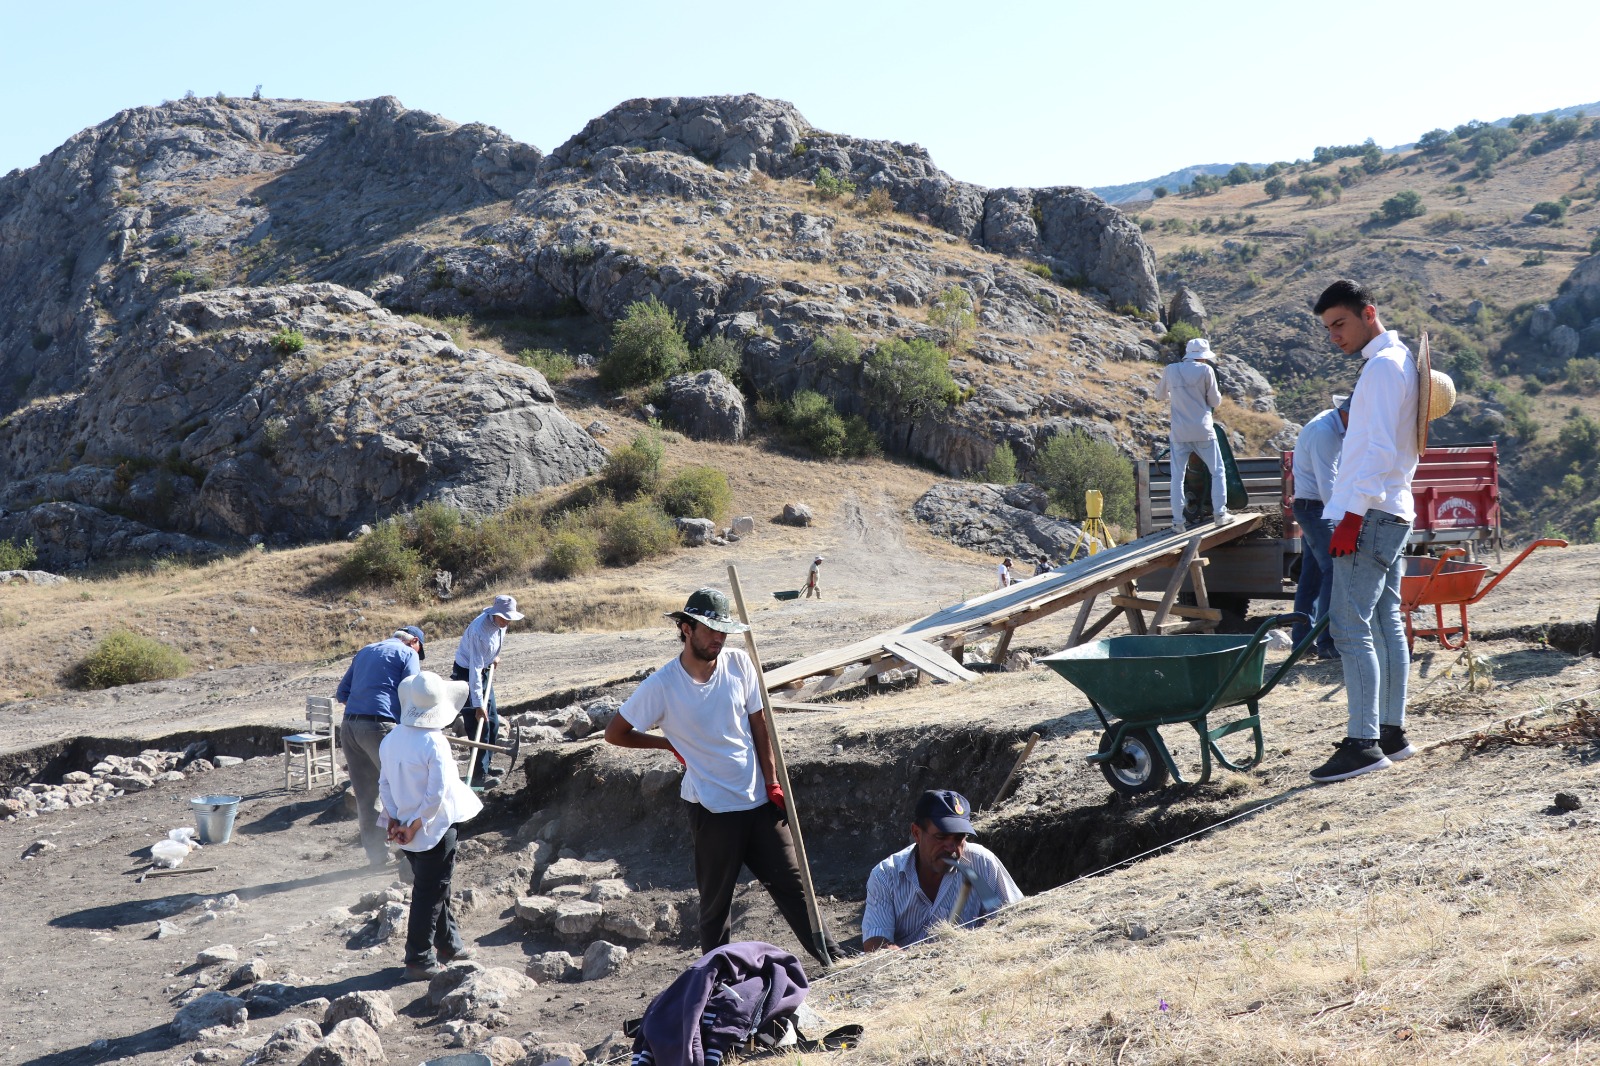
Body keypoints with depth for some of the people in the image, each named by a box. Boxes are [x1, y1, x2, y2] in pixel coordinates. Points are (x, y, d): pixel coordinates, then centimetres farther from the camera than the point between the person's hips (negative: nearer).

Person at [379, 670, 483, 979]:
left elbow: (384, 782, 4)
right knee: (429, 893, 2)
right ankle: (419, 960, 6)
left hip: (404, 829, 7)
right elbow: (437, 794, -23)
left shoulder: (391, 739, 0)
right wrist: (415, 825, -15)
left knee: (434, 887, 21)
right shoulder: (435, 744, -20)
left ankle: (449, 943, 35)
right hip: (435, 828, -7)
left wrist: (393, 819, 2)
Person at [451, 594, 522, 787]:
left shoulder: (499, 622, -9)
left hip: (484, 671, 9)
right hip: (466, 673, -9)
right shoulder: (479, 631, -34)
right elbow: (475, 670, -35)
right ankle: (479, 773, -7)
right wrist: (478, 704, -36)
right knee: (478, 723, -11)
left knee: (492, 722, 12)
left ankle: (485, 764, 25)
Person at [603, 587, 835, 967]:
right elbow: (614, 733, -2)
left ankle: (831, 962, 16)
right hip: (711, 807, -3)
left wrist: (772, 782, 1)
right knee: (716, 902, 7)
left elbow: (759, 725, 6)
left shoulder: (739, 663, -2)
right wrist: (670, 743, 2)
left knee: (791, 884, 8)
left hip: (758, 799, 4)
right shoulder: (662, 685, -12)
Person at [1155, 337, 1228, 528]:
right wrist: (1217, 395, 21)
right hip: (1203, 432, -2)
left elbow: (1159, 394, 18)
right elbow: (1215, 401, -1)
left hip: (1179, 432, 2)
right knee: (1217, 472, 11)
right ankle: (1219, 513, 5)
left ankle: (1178, 519, 1)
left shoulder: (1170, 370, 4)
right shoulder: (1205, 370, -5)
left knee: (1177, 475, 7)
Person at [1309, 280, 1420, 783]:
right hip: (1392, 513, 11)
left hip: (1370, 514, -11)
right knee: (1386, 624, 12)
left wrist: (1353, 514, -22)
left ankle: (1364, 742, -13)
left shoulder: (1382, 367, -13)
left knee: (1351, 626, -12)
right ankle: (1392, 733, 16)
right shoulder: (1399, 360, 19)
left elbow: (1380, 450, -20)